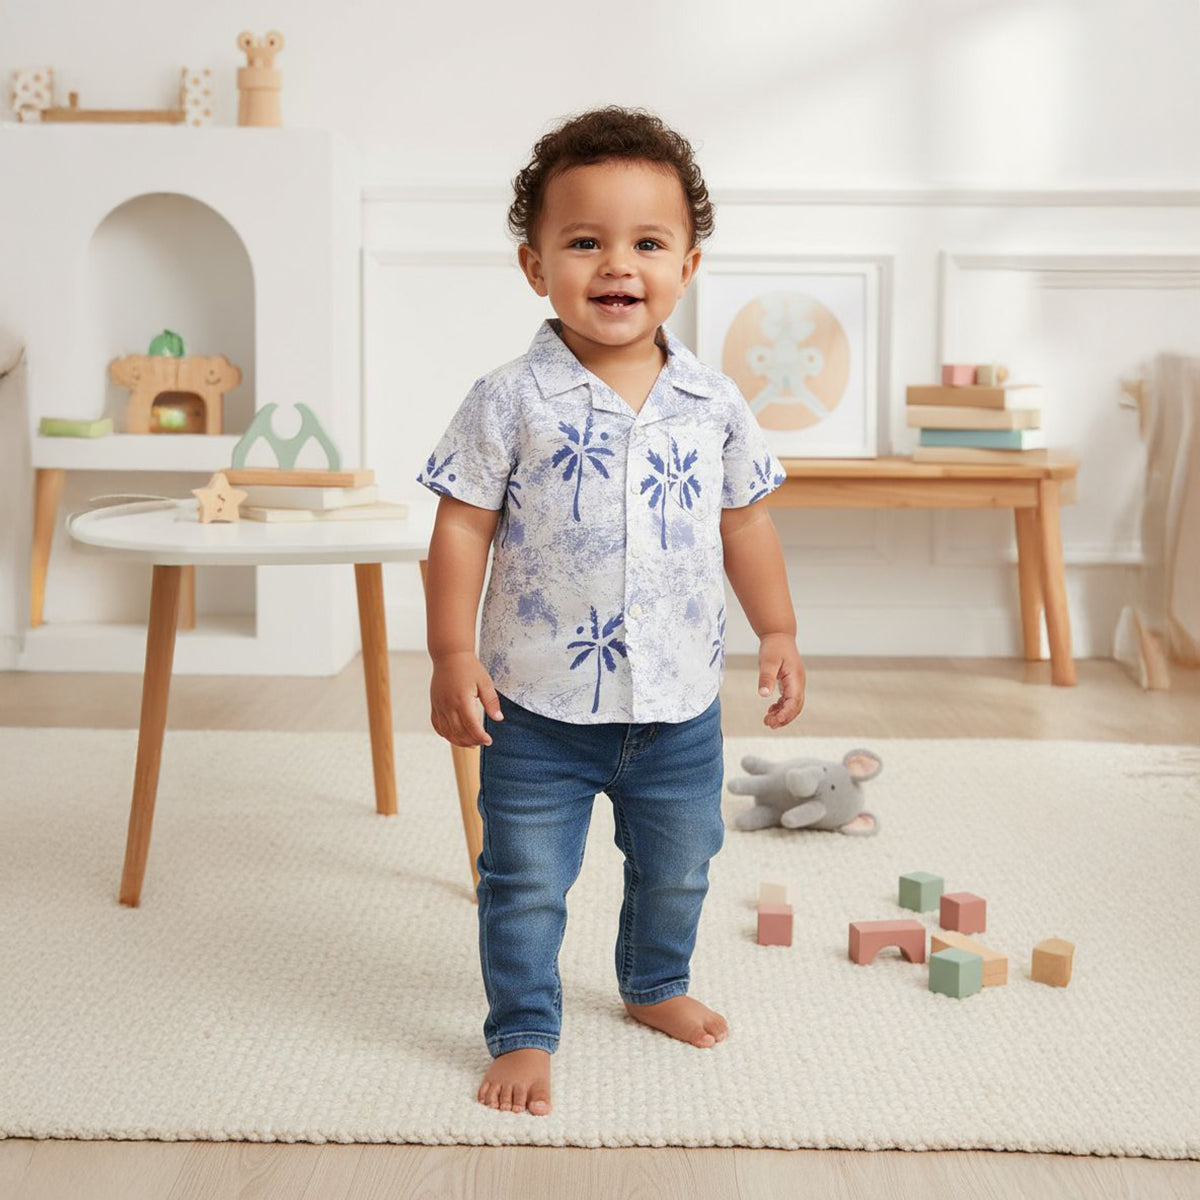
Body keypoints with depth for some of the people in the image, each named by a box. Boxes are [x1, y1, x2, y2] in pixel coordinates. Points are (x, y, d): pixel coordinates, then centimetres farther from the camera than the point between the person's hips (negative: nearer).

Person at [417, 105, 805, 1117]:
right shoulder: (510, 404, -11)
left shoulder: (714, 404, -1)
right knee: (527, 883, 7)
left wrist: (778, 633, 11)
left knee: (677, 867, 22)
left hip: (681, 704, 4)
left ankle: (656, 985, 47)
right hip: (540, 706, -3)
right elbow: (462, 529, -8)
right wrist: (454, 655, -11)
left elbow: (745, 521, 10)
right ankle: (524, 1032, 25)